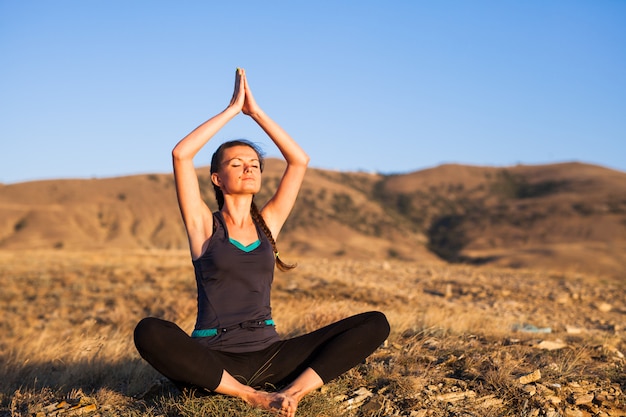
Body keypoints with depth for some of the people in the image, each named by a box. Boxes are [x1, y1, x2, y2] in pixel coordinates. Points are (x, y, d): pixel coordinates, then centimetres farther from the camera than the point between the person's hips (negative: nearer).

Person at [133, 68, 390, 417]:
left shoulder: (268, 223, 12)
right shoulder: (204, 225, 3)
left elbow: (300, 160, 7)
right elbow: (181, 154, -10)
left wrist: (255, 111, 5)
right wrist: (232, 109, -2)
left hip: (269, 356, 4)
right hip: (214, 360, -3)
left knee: (375, 324, -12)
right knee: (150, 333, -36)